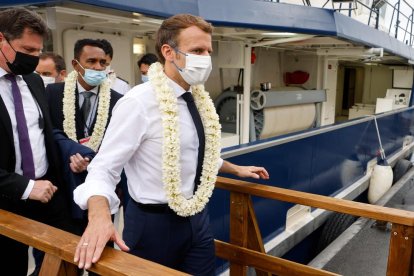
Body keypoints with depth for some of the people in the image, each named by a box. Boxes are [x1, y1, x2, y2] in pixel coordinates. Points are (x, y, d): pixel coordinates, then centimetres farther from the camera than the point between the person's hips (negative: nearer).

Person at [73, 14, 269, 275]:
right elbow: (104, 168, -21)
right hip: (155, 224, -6)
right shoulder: (139, 102, -20)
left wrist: (236, 169, 23)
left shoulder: (200, 99, 3)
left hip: (198, 217, 7)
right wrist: (99, 216, -38)